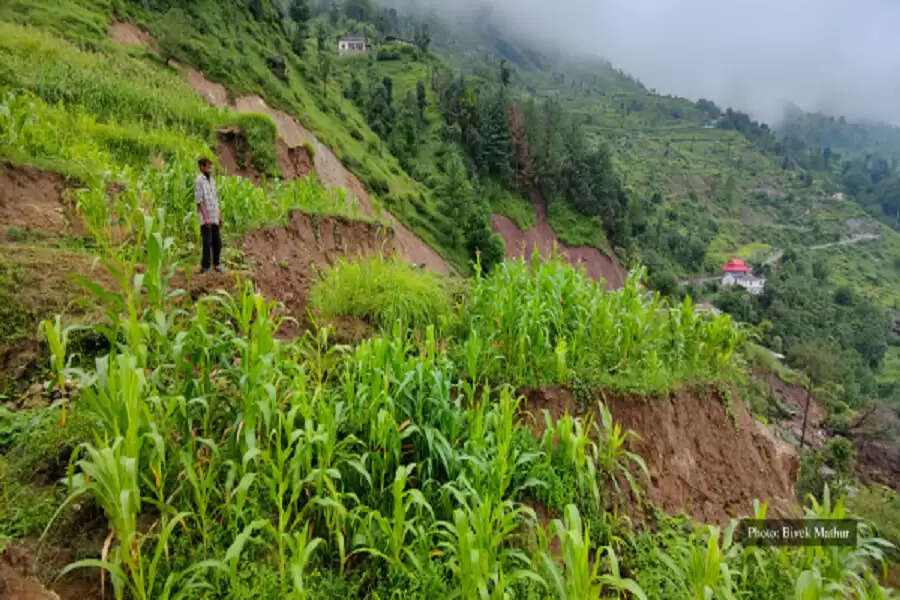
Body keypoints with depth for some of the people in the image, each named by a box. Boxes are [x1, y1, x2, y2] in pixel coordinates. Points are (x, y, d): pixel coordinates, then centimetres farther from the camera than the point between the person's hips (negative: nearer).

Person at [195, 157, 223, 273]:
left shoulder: (211, 180, 14)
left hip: (213, 217, 7)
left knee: (217, 242, 9)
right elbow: (199, 201, -15)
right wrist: (206, 218, -21)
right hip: (205, 217, -7)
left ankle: (216, 264, 22)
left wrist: (218, 216, 16)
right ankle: (205, 267, 1)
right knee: (207, 242, -7)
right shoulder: (199, 181, -10)